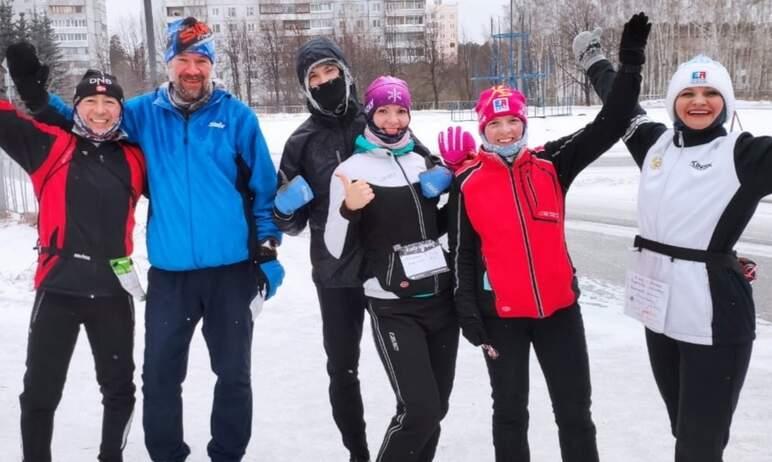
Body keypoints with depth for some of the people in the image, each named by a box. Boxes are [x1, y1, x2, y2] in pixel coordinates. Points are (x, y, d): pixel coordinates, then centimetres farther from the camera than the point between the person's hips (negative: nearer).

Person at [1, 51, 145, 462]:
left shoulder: (134, 159, 7)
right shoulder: (52, 146, 1)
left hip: (113, 291, 2)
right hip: (58, 288, -2)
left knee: (119, 388, 16)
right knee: (40, 390, 10)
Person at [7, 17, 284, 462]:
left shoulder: (237, 116, -2)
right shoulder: (144, 113, 3)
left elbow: (264, 188, 1)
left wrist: (267, 250, -1)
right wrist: (37, 96, -4)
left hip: (231, 270, -1)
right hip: (168, 272, 2)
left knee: (234, 372, 12)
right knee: (160, 374, 10)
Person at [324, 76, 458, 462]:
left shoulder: (424, 163, 10)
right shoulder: (352, 169, -6)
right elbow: (338, 249, -8)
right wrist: (348, 209, -26)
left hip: (441, 298, 6)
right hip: (393, 307, -5)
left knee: (436, 407, 12)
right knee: (419, 410, -12)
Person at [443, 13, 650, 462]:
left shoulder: (551, 164, -1)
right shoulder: (469, 182, -5)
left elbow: (609, 125, -6)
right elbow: (462, 253, -2)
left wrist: (631, 63, -13)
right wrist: (468, 313, -4)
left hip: (559, 306, 2)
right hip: (501, 314, -1)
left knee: (576, 411, 11)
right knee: (510, 411, 14)